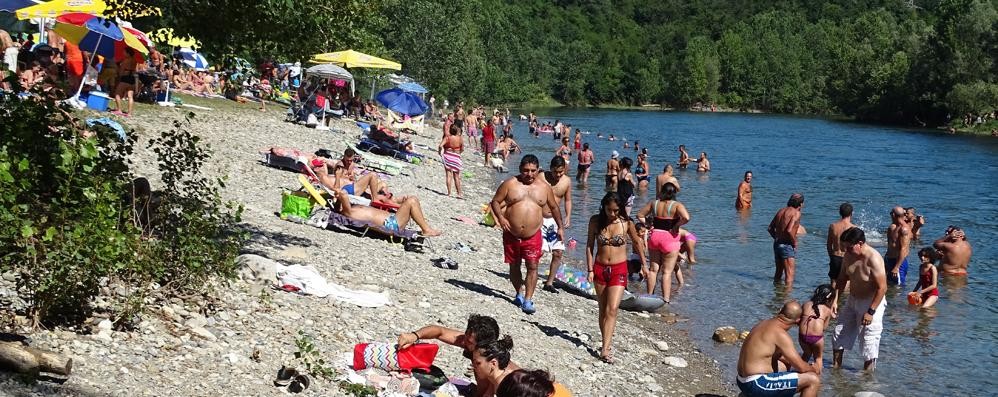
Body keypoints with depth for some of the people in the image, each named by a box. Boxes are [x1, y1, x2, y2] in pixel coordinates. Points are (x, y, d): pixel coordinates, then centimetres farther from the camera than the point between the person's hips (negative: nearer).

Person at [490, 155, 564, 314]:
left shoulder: (544, 187, 3)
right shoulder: (510, 184, -3)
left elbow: (554, 207, 16)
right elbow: (495, 201, 1)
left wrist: (560, 227, 15)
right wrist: (500, 218, -15)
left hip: (532, 236, 0)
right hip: (511, 234, 0)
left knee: (532, 266, -8)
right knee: (514, 266, 13)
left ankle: (528, 300, -5)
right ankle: (519, 294, 32)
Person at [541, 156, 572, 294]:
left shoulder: (567, 181, 1)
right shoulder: (542, 178, -12)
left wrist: (568, 217, 1)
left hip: (556, 220, 4)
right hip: (540, 219, -4)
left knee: (558, 252, 2)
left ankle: (549, 282, 15)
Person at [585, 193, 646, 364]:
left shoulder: (626, 223, -7)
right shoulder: (595, 221, -3)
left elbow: (637, 242, 9)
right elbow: (589, 245, 3)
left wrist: (644, 264, 17)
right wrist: (590, 269, -3)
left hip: (619, 269, -2)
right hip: (600, 268, 3)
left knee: (612, 310, -13)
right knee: (603, 310, 10)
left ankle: (605, 350, -18)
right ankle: (606, 344, 20)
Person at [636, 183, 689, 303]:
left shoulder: (654, 203, 2)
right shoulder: (677, 205, -11)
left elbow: (640, 215, 9)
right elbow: (686, 218, -28)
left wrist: (648, 225, 5)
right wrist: (676, 226, -13)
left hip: (654, 237, 4)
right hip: (670, 238, -4)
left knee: (653, 269, 17)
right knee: (667, 272, 3)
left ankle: (650, 295, 24)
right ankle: (666, 298, 1)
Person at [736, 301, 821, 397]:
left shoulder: (764, 323, 11)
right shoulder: (780, 334, -17)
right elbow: (801, 367, -13)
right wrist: (813, 369, 7)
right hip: (757, 385, -10)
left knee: (785, 364, 36)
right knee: (813, 380, -10)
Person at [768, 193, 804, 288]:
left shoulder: (781, 211, 10)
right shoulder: (796, 213, -12)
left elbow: (770, 228, 11)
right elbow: (789, 230, -25)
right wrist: (794, 242, -11)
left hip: (777, 244, 8)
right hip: (787, 246, -8)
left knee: (778, 272, 22)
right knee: (789, 275, -5)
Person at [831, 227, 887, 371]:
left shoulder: (874, 259, -26)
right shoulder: (848, 256, -3)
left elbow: (882, 288, -26)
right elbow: (842, 279, 11)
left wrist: (871, 312, -24)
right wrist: (835, 300, 2)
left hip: (871, 303, -8)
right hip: (852, 301, 8)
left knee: (869, 342, -3)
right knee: (839, 335, 15)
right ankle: (836, 368, 30)